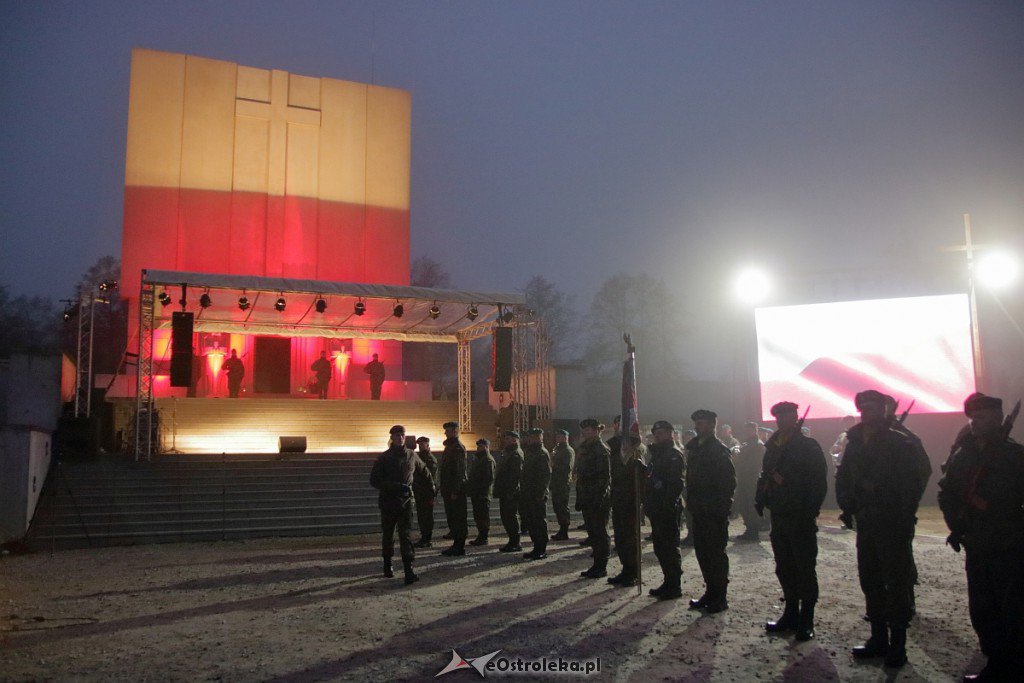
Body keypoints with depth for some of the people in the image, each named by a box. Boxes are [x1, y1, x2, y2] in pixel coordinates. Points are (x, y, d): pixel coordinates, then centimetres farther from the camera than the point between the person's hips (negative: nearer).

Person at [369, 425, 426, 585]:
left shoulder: (412, 456, 5)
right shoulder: (383, 458, -4)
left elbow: (423, 470, 25)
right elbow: (374, 480, -8)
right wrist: (395, 486, -18)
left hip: (406, 500, 1)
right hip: (388, 501, 0)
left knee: (405, 535, -10)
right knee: (387, 535, 12)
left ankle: (409, 571, -17)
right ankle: (387, 565, 32)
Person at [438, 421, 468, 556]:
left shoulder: (458, 447, -14)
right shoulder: (449, 446, 17)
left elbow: (459, 471, -20)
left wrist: (455, 491, -23)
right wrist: (444, 489, 19)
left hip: (456, 490, -10)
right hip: (449, 490, 10)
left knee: (458, 519, -4)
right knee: (451, 518, 13)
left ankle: (459, 547, 1)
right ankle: (457, 545, 20)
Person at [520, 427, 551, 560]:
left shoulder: (542, 454, -12)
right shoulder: (529, 453, 17)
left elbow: (546, 475, -18)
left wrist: (540, 494, -21)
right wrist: (523, 491, 16)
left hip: (537, 495, -10)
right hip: (528, 494, 10)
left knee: (539, 522, -2)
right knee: (529, 521, 13)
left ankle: (542, 550, 5)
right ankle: (537, 548, 21)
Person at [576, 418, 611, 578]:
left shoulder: (602, 450, -12)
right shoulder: (585, 448, 15)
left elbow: (605, 476, -17)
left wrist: (599, 498, -21)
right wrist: (579, 499, 15)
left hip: (599, 499, -9)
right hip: (587, 499, 9)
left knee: (600, 532, -1)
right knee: (593, 532, 12)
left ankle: (601, 567, 7)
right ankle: (597, 565, 20)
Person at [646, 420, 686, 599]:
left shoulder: (674, 454, -11)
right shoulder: (657, 453, 18)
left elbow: (677, 483, -20)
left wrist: (669, 504, -24)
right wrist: (648, 502, 16)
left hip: (669, 509, -9)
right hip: (657, 509, 9)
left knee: (669, 547, -4)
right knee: (660, 547, 13)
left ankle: (675, 586, 4)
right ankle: (669, 582, 23)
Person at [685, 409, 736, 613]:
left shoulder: (720, 450, -11)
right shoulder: (694, 448, 13)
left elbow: (729, 481, -14)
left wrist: (721, 506, -16)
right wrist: (691, 501, 11)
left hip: (715, 511, -8)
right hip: (699, 511, 8)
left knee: (716, 554, -1)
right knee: (702, 552, 12)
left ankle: (720, 597, 8)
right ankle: (711, 591, 23)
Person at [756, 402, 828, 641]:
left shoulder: (809, 447, -7)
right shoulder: (773, 447, 11)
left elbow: (820, 482, -11)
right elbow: (765, 476, 16)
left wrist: (810, 511, -18)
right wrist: (761, 498, 2)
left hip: (801, 519, -6)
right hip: (779, 517, 6)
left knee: (805, 570, 0)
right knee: (784, 568, 12)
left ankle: (806, 621, 7)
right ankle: (791, 614, 23)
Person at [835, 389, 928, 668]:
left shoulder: (899, 443, -8)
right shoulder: (854, 444, 9)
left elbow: (912, 483, -11)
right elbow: (843, 478, 13)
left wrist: (904, 520, -16)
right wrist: (847, 506, -1)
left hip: (893, 524, -6)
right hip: (866, 523, 6)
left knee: (897, 583, 0)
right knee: (870, 581, 11)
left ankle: (898, 644, 8)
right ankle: (879, 637, 22)